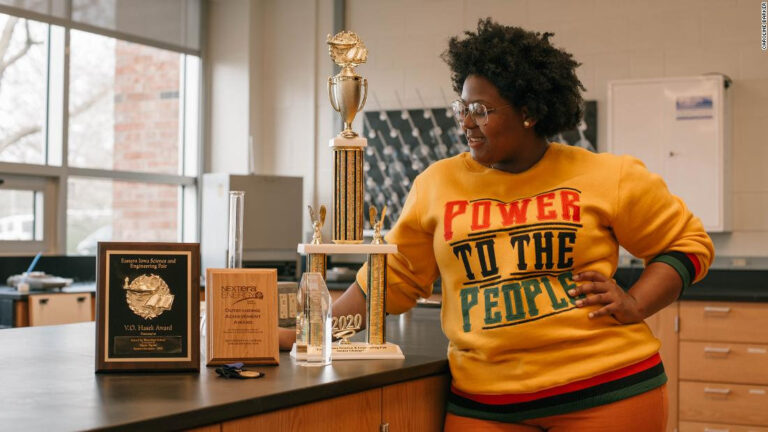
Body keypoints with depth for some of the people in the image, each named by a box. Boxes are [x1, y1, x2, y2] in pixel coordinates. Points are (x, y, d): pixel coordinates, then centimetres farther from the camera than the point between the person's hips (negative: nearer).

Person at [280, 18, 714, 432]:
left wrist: (635, 305, -7)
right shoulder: (438, 184, 6)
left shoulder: (607, 178, 0)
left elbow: (688, 243, 8)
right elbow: (393, 275, 11)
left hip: (606, 393, -1)